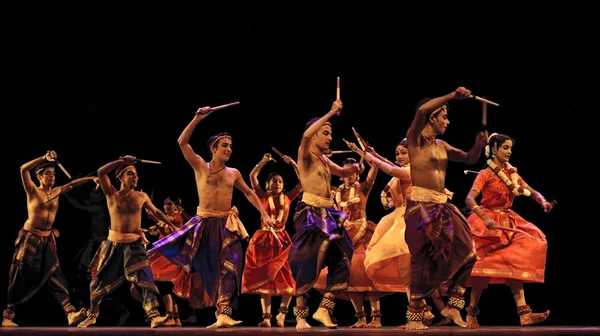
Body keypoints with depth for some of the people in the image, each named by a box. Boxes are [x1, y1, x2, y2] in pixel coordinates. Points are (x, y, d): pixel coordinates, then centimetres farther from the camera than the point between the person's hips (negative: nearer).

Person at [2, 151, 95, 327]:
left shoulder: (56, 192, 10)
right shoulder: (33, 191, -5)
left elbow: (73, 183, 18)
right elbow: (24, 169, -19)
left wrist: (93, 177, 13)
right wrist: (44, 158, -24)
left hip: (48, 240, 5)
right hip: (30, 238, -5)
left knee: (55, 276, -6)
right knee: (20, 278, -2)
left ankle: (70, 314, -19)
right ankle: (7, 317, 5)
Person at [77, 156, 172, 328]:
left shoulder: (141, 196, 5)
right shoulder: (112, 194, -3)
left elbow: (156, 211, 23)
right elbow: (101, 172, -17)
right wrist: (122, 161, -12)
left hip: (135, 244, 0)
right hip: (114, 244, 0)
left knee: (144, 278, -19)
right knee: (100, 281, 8)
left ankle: (154, 316, -28)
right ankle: (92, 315, 30)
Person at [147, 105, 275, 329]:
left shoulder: (233, 173, 9)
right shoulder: (200, 166, 1)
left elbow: (249, 193, 22)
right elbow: (182, 142, -10)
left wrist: (264, 214, 15)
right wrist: (197, 119, -18)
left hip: (227, 225, 1)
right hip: (203, 224, -1)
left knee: (228, 268, -9)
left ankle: (223, 315, -11)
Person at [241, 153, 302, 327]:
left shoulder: (287, 197, 7)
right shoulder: (263, 197, 4)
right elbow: (252, 177, -5)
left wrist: (293, 164, -2)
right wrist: (264, 161, -10)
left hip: (282, 240, 1)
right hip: (264, 239, -1)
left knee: (287, 277, -7)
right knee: (264, 277, -1)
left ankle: (282, 312, 2)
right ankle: (266, 317, 0)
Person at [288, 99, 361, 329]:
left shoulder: (324, 159, 18)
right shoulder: (305, 155, -4)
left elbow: (342, 172, 34)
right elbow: (306, 135, -25)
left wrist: (353, 168, 9)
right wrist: (331, 113, -22)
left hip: (328, 214, 8)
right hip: (311, 213, -8)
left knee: (341, 263, 2)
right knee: (308, 264, -10)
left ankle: (323, 309, 6)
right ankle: (300, 315, -3)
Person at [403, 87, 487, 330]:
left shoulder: (442, 146, 18)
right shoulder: (415, 139, -3)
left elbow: (469, 159, 26)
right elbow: (422, 110, -21)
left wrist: (478, 145, 5)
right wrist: (452, 96, -18)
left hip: (442, 207, 8)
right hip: (421, 205, -7)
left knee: (465, 253, 1)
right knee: (423, 260, -8)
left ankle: (452, 306, 10)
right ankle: (414, 317, -1)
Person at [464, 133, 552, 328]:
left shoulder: (512, 174, 8)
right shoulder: (485, 175, -10)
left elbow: (532, 192, 8)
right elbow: (469, 199, -22)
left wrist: (543, 202, -16)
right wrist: (485, 218, -38)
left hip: (507, 223, 6)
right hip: (488, 222, -6)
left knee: (514, 265, -4)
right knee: (486, 268, -8)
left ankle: (524, 312, -11)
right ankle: (471, 312, 4)